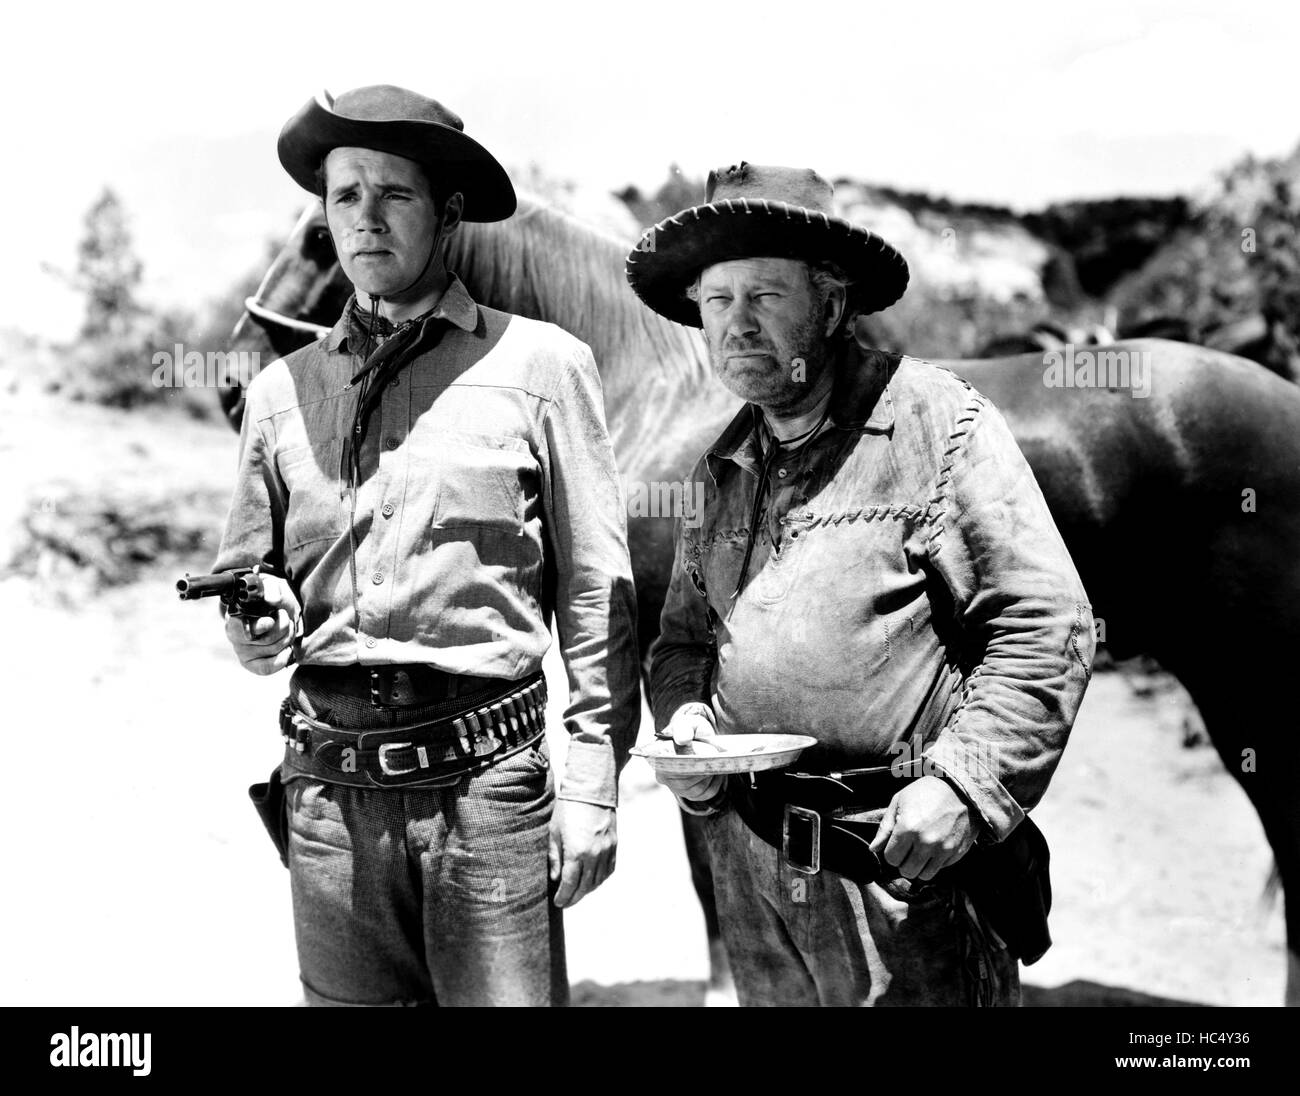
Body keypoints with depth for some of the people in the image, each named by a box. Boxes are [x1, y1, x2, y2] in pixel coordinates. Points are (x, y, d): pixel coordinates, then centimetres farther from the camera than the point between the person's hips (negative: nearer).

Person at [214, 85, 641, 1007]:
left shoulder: (539, 363, 1)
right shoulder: (282, 390, 12)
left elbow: (596, 591, 0)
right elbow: (246, 572, 20)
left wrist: (590, 783, -4)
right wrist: (258, 622, -4)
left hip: (486, 775, -3)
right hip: (329, 788, 3)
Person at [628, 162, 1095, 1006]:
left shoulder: (939, 422, -7)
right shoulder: (723, 466, 11)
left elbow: (1048, 627, -10)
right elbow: (684, 636, 19)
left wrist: (961, 784, -19)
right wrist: (683, 716, -2)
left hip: (907, 868, -5)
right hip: (748, 865, 6)